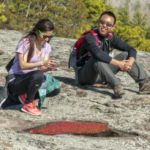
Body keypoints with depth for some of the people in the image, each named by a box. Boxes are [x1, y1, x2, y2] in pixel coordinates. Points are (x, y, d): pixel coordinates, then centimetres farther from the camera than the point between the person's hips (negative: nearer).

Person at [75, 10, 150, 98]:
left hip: (102, 76, 6)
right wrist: (118, 64, -36)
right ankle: (116, 85, -48)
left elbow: (131, 50, -2)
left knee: (125, 55, -5)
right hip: (85, 75, -6)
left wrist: (130, 61, -24)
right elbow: (98, 54, -38)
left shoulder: (112, 38, -1)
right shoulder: (89, 37, -20)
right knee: (97, 58, -34)